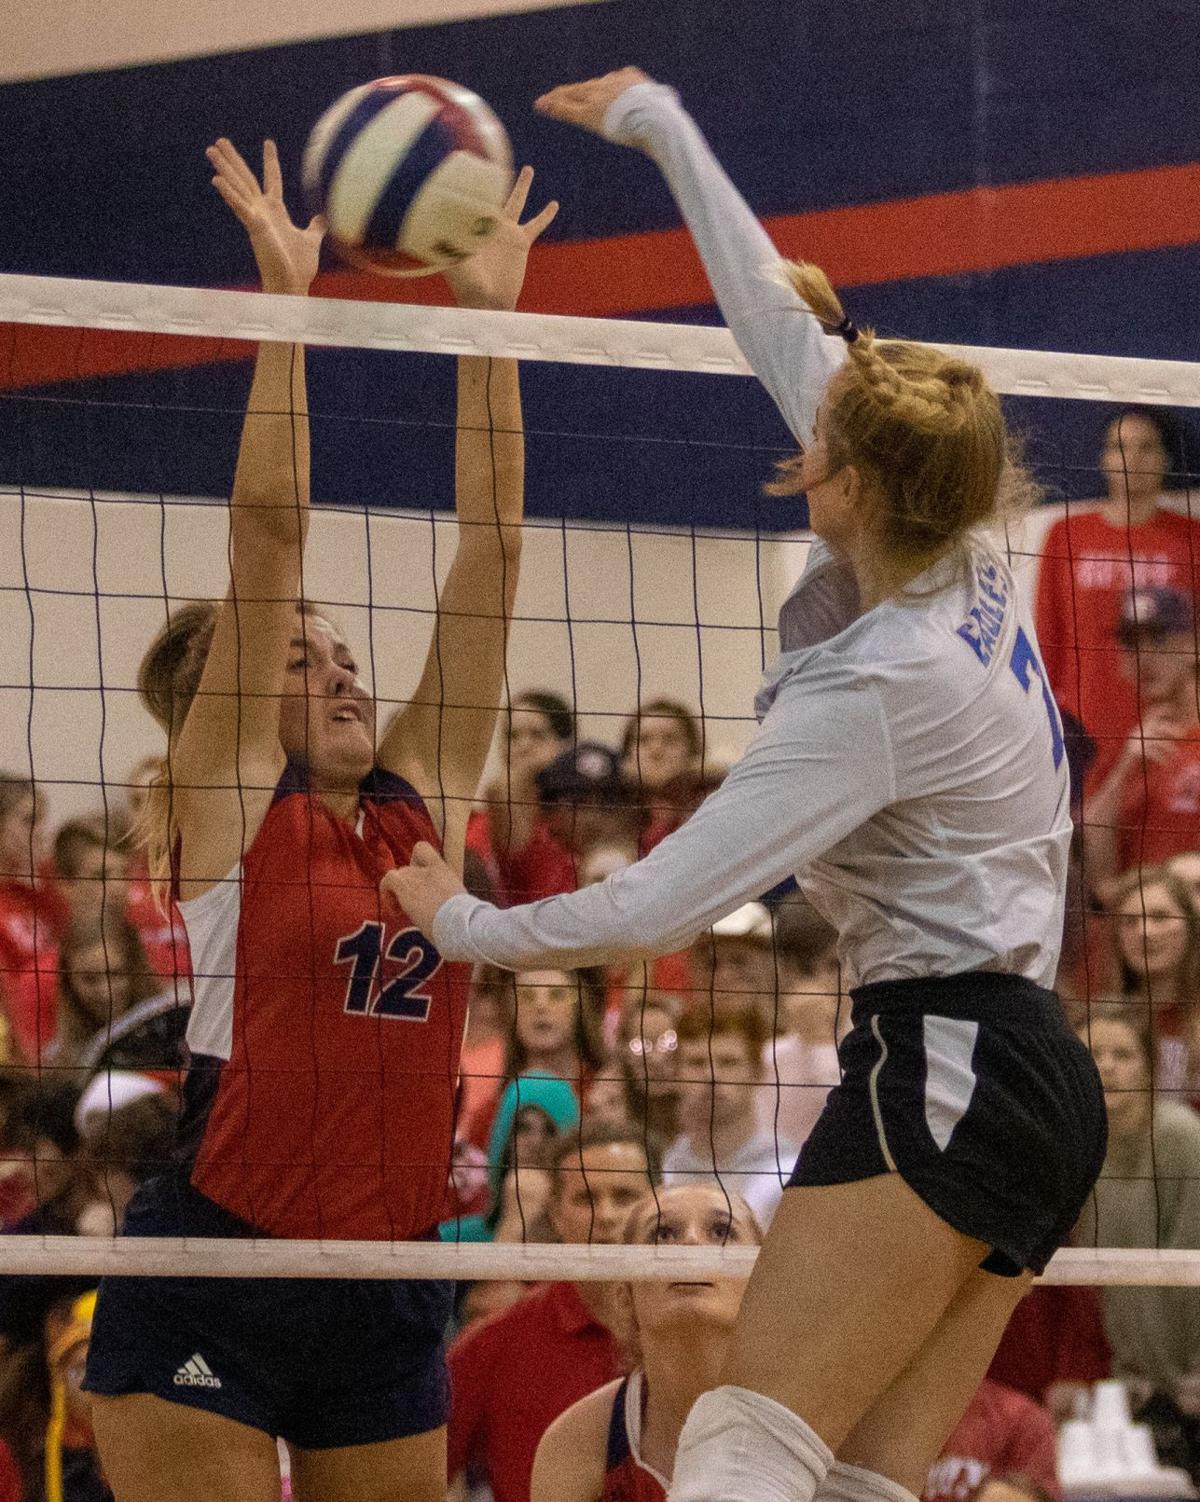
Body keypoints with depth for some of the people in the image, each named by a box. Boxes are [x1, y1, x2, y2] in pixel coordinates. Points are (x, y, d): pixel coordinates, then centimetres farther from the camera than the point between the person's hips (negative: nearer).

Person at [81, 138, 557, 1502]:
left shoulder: (425, 802, 10)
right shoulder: (225, 805, -1)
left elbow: (490, 550, 8)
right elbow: (268, 529, -6)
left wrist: (488, 318, 5)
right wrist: (285, 302, -9)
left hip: (389, 1297, 5)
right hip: (209, 1301, -5)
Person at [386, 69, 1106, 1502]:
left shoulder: (877, 686, -16)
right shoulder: (966, 565, 7)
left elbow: (654, 908, -15)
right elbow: (786, 322, 18)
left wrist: (467, 923, 2)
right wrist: (660, 125, 27)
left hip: (937, 1068, -9)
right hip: (1039, 1081, 9)